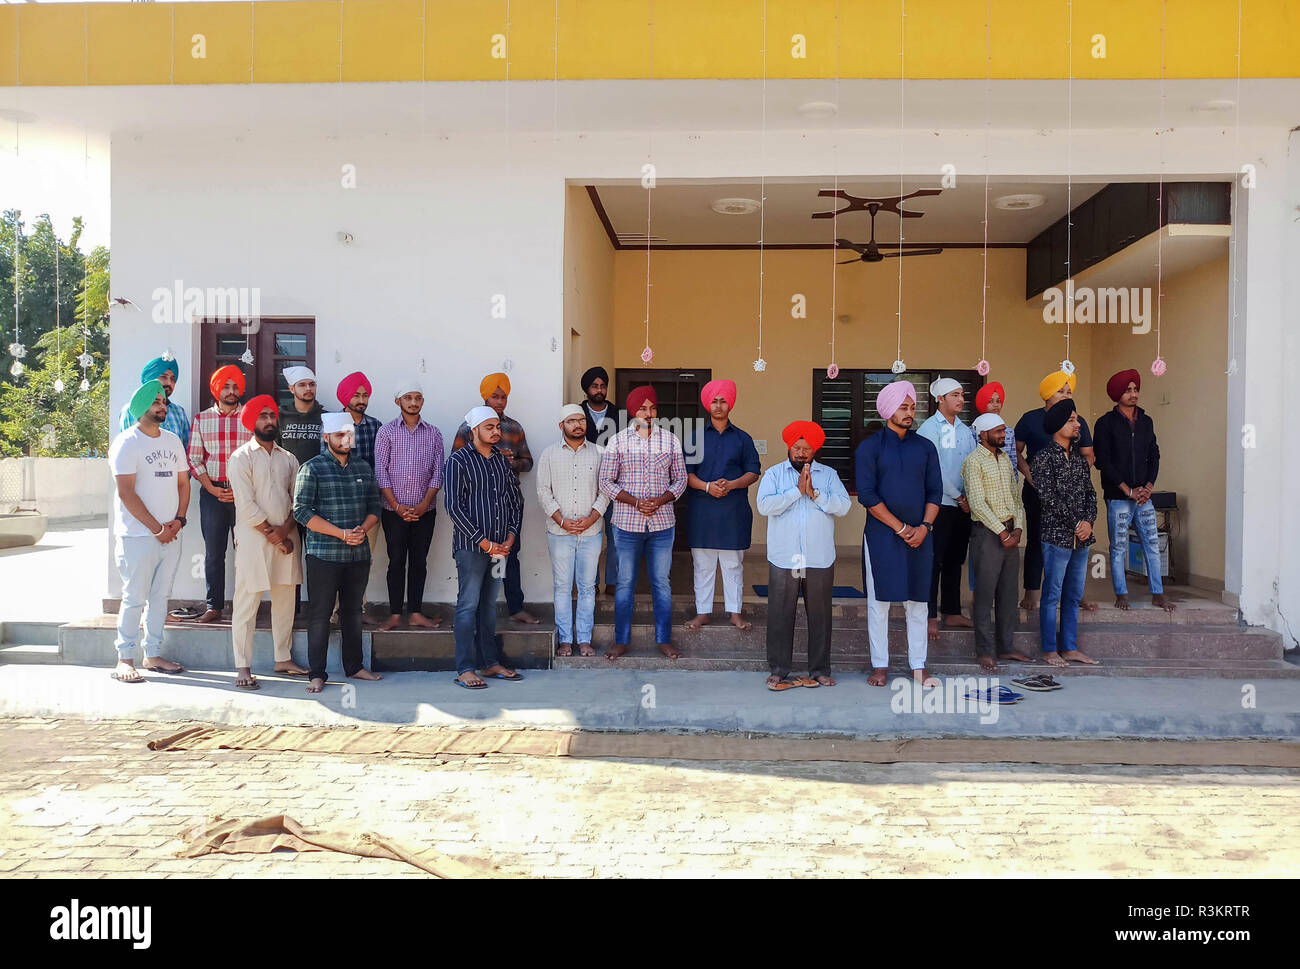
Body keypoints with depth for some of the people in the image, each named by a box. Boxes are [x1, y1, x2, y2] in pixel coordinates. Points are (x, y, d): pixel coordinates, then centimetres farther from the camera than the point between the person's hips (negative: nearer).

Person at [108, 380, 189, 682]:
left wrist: (178, 520, 0)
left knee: (159, 597, 10)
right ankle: (124, 659, 5)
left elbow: (183, 482, 16)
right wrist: (157, 528, -13)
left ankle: (153, 655, 19)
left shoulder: (173, 441, 14)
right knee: (135, 599, -4)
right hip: (138, 536, -6)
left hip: (170, 536, 6)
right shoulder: (127, 442, -7)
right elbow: (126, 493, -13)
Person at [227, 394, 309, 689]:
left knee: (285, 600, 10)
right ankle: (242, 667, 2)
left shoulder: (288, 459, 13)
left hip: (286, 538, 5)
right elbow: (246, 505, -10)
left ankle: (283, 659, 21)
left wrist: (286, 529, -9)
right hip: (253, 539, -5)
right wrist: (272, 535, -12)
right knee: (246, 602, -3)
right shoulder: (241, 457, -2)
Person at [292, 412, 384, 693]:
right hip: (323, 554, -5)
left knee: (353, 611, 14)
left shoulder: (363, 468, 11)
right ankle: (317, 674, 6)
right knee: (320, 614, -1)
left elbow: (375, 506, 14)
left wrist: (363, 528, -7)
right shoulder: (312, 468, -4)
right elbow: (302, 511, -11)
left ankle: (354, 667, 24)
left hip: (359, 554, 5)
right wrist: (342, 533, -16)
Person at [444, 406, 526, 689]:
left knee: (489, 604, 13)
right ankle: (465, 669, 1)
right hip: (471, 546, -6)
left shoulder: (502, 460, 12)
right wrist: (484, 543, -13)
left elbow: (516, 500, 16)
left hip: (500, 546, 6)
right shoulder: (459, 460, -7)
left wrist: (510, 537, 2)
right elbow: (453, 506, -12)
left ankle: (490, 663, 20)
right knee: (468, 606, -3)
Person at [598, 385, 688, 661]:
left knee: (661, 582, 7)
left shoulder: (670, 440, 6)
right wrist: (635, 502, -13)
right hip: (627, 523, -1)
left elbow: (680, 479, 7)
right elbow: (606, 481, -1)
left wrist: (660, 500, -11)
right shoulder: (618, 441, 1)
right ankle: (621, 640, 16)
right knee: (625, 582, 6)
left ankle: (664, 639, 17)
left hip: (662, 523, 1)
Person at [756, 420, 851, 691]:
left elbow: (843, 506, -4)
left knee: (820, 615, 6)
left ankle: (820, 670, 16)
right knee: (780, 616, 1)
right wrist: (796, 491, -13)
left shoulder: (829, 475, 10)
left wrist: (814, 494, -14)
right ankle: (779, 671, 10)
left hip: (820, 560, 1)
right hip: (783, 559, -1)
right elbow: (764, 506, -10)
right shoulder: (774, 474, 6)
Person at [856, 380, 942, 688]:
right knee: (879, 601, 2)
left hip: (919, 536, 3)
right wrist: (901, 528, -11)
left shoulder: (925, 447, 10)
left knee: (917, 601, 7)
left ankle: (918, 666, 15)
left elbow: (935, 491, 8)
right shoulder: (870, 447, -2)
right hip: (881, 535, -3)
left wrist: (924, 527, -7)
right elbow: (867, 495, -9)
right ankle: (880, 665, 11)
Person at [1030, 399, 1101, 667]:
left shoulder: (1080, 458, 14)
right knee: (1052, 595, -1)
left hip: (1081, 537, 7)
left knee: (1074, 595, 11)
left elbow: (1091, 494, 12)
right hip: (1057, 536, -7)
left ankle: (1070, 648, 18)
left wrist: (1089, 521, -6)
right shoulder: (1044, 457, -7)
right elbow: (1048, 496, -14)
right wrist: (1075, 524, -13)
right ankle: (1050, 649, 7)